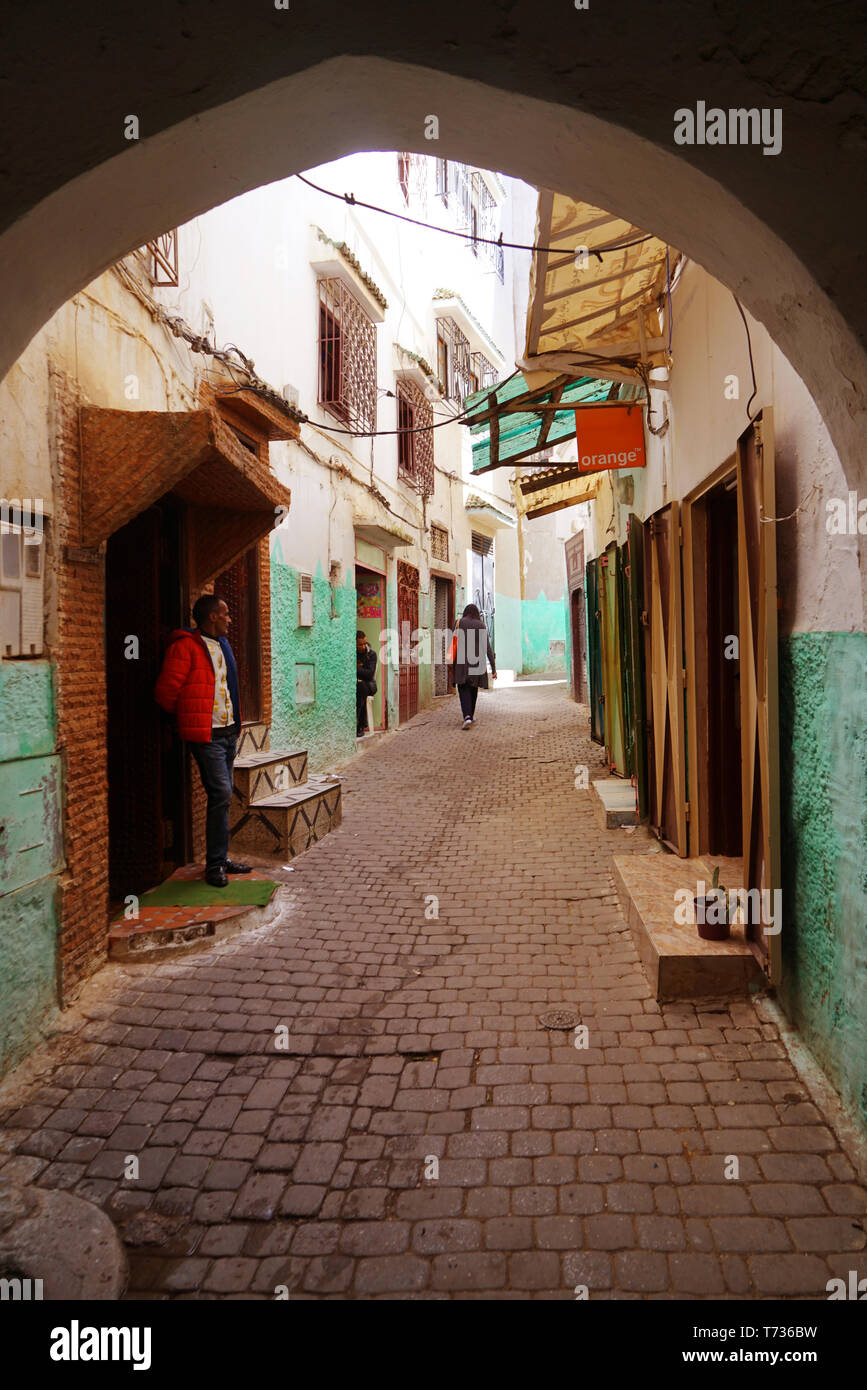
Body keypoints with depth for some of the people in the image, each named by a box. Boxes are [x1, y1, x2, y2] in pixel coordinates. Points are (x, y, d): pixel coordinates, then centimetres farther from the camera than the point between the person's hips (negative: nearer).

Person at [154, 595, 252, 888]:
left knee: (223, 796, 12)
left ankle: (221, 858, 20)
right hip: (206, 734, -8)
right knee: (221, 794, -12)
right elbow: (166, 692, -12)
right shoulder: (185, 646, -12)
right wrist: (187, 719, 3)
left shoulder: (221, 644, 16)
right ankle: (215, 864, -3)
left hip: (228, 731, 8)